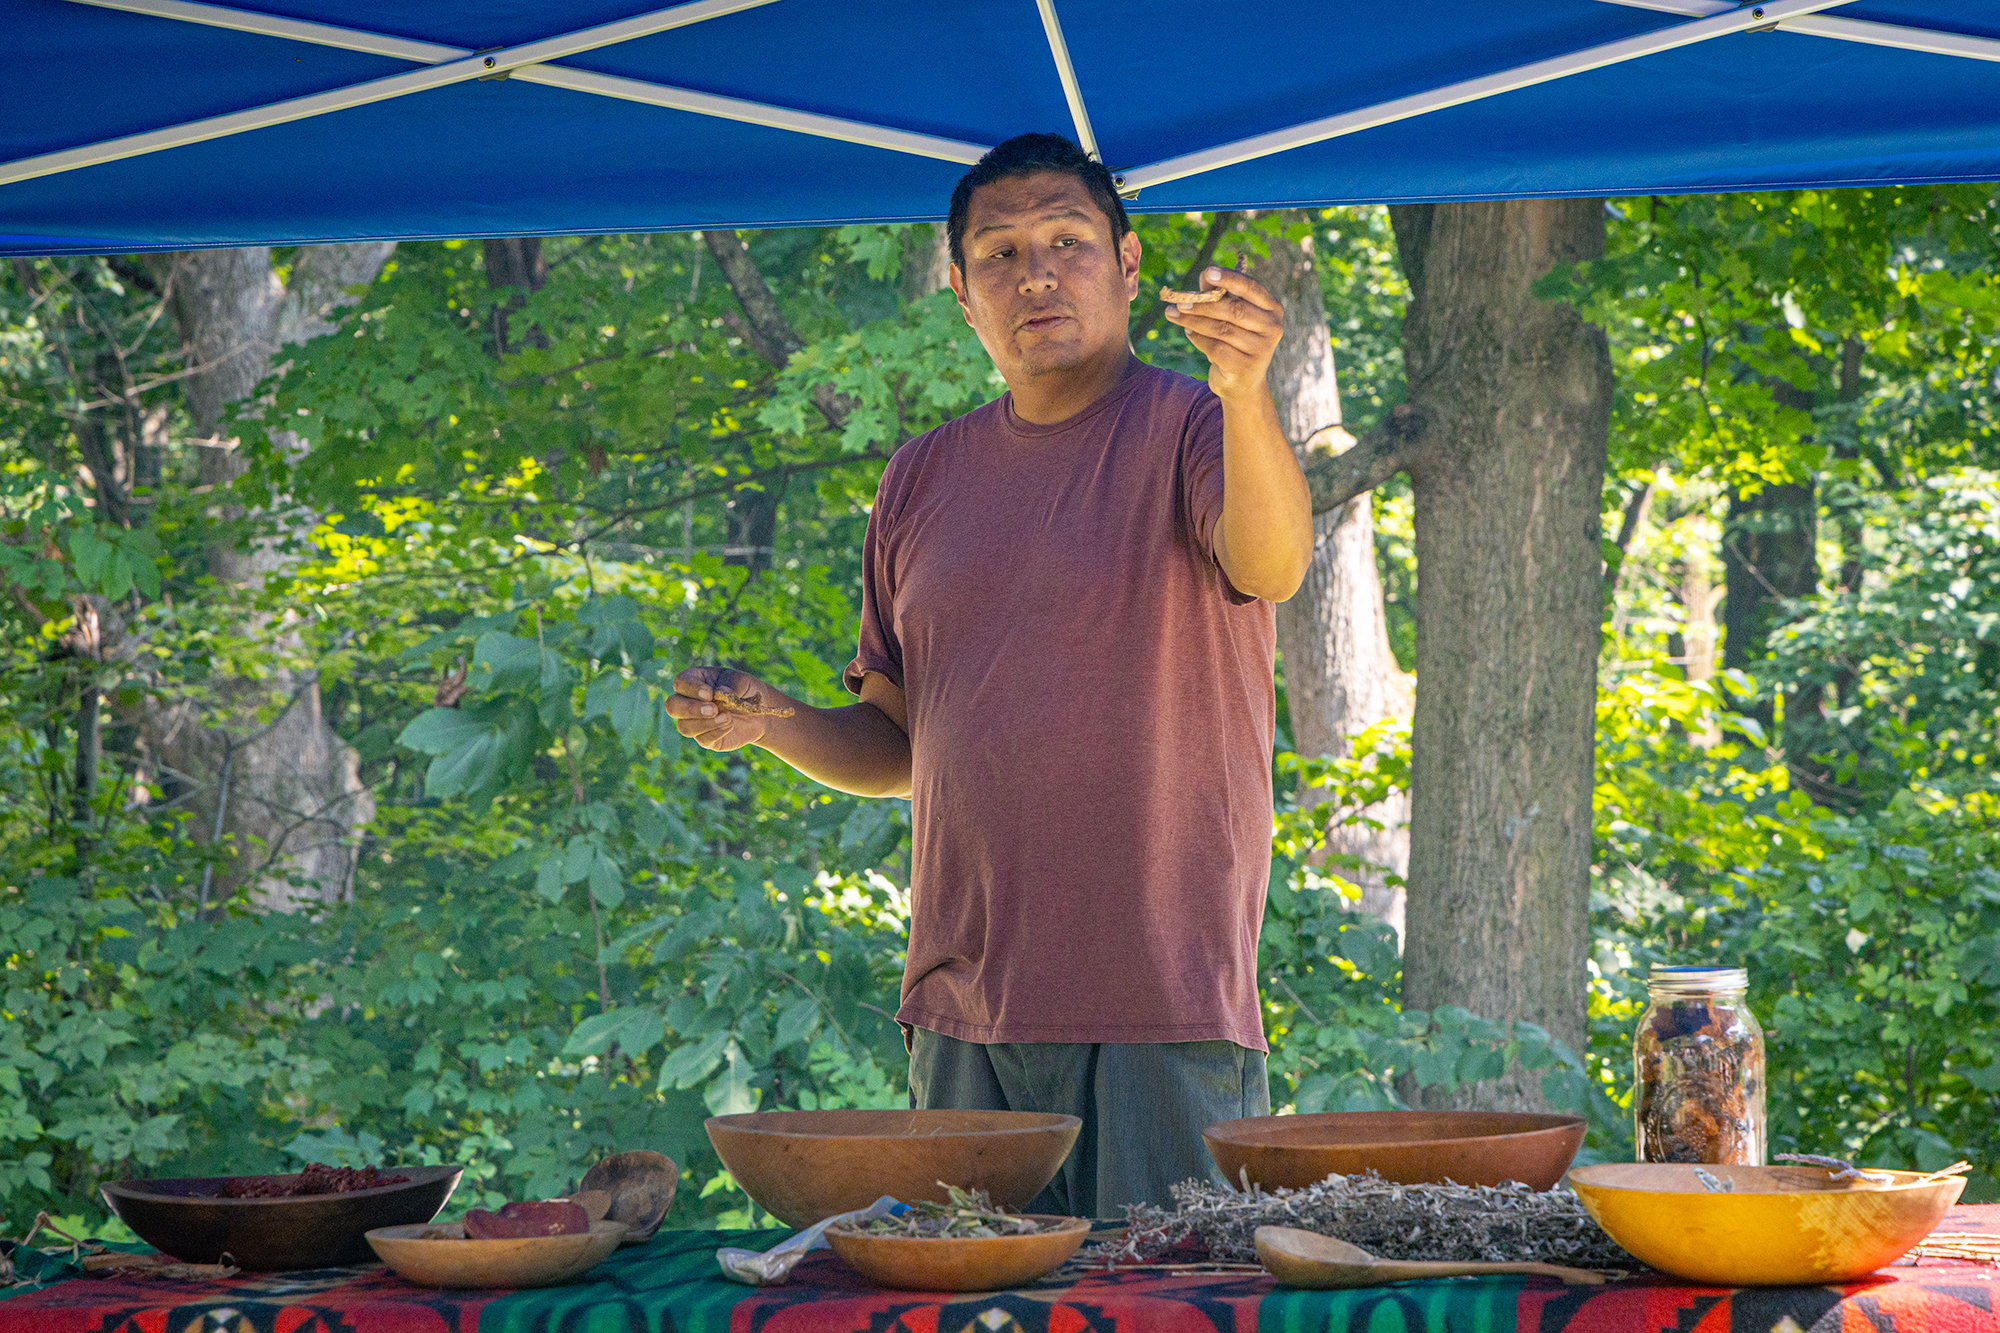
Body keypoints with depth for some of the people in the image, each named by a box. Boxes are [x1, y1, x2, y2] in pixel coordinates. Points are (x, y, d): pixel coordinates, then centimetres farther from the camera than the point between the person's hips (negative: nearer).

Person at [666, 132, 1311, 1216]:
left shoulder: (1191, 430, 0)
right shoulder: (923, 481, 15)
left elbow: (1271, 568, -23)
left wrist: (1247, 393, -40)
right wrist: (770, 723, 2)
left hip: (1165, 1009, -4)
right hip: (963, 1015, 5)